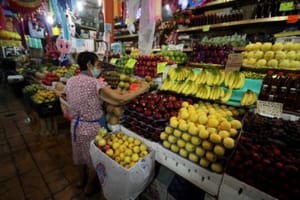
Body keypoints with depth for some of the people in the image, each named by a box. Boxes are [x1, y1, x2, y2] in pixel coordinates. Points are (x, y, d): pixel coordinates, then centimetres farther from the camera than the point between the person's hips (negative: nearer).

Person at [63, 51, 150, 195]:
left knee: (81, 155, 29)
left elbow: (69, 100, 10)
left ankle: (81, 179, 54)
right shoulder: (96, 83, -26)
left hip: (76, 125, 7)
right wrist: (141, 90, -23)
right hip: (92, 128, -7)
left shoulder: (70, 81, -2)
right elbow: (121, 99, -33)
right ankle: (89, 187, 42)